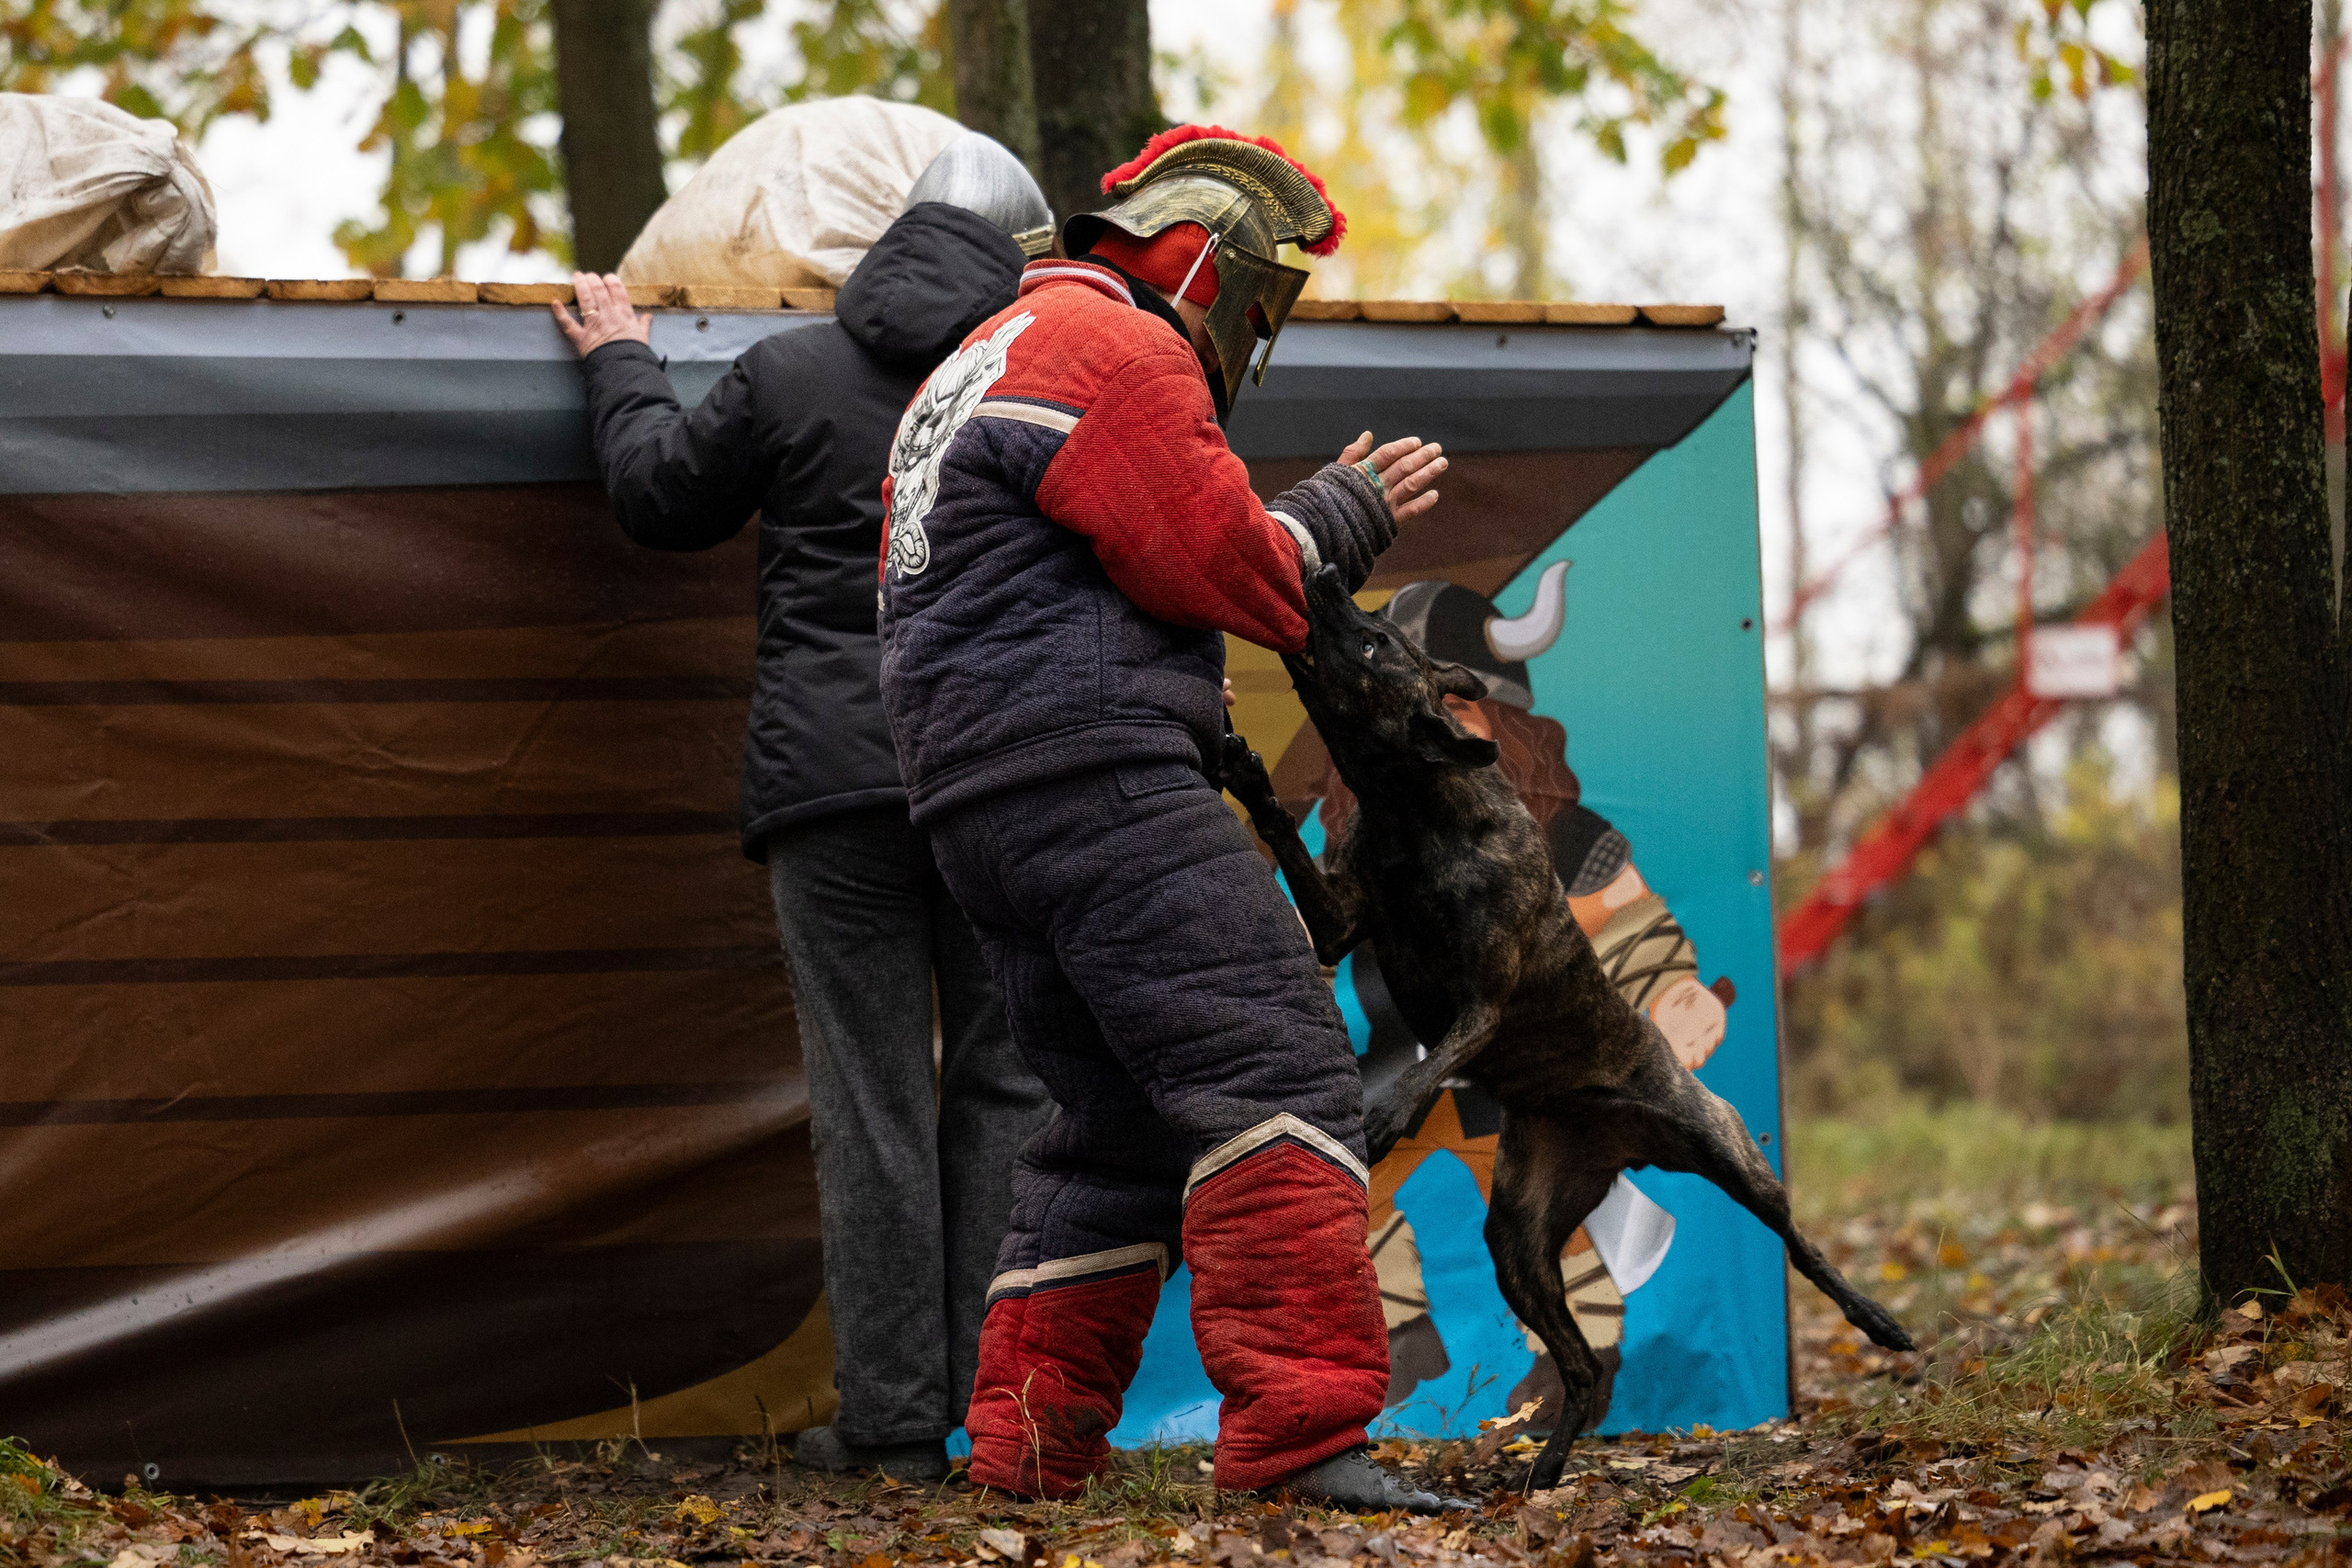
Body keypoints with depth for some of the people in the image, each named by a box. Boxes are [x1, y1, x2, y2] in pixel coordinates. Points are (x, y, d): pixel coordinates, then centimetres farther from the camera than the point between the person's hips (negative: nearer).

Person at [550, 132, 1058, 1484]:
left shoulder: (792, 373, 2)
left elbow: (662, 495, 14)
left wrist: (625, 364, 29)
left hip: (838, 776, -1)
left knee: (873, 1097, 1)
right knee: (1008, 1083, 6)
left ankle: (895, 1421, 1)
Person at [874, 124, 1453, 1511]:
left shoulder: (992, 355, 27)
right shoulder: (1117, 354, -7)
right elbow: (1221, 566, -12)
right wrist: (1345, 514, 5)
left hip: (978, 800, 11)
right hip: (1093, 771, -11)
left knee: (1123, 1123, 16)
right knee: (1276, 1069, -16)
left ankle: (1030, 1439, 15)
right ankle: (1299, 1429, -27)